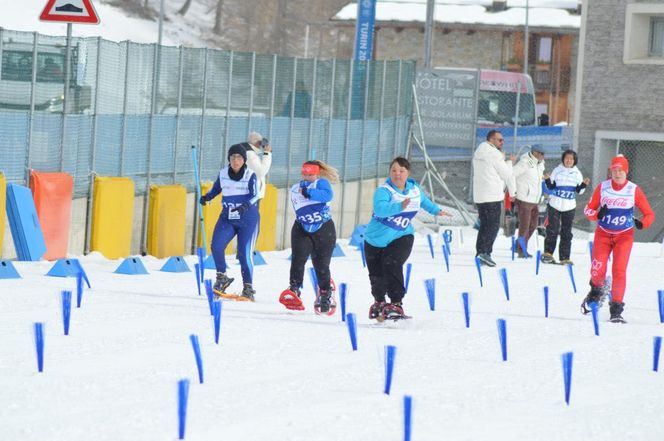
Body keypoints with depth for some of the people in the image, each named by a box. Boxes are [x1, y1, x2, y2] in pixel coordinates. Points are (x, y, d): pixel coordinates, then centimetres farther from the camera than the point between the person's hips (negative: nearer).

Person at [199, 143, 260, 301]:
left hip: (247, 219, -3)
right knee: (216, 245, -17)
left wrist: (246, 205, -35)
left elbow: (254, 195, -16)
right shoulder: (223, 174, 4)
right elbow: (216, 189, 16)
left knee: (245, 253, -7)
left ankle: (248, 288, 6)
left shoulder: (250, 175, -8)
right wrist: (206, 197, -3)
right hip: (227, 218, 3)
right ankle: (222, 278, 2)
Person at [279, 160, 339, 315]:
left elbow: (328, 195, -29)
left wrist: (309, 193, -37)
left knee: (321, 264, 3)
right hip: (302, 230, 3)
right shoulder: (295, 190, 10)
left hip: (324, 231, -3)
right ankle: (294, 289, -20)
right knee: (298, 258, -19)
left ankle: (325, 293, 22)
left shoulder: (321, 183, -7)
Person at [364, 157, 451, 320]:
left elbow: (424, 201, 24)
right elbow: (379, 208, -39)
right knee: (377, 274, 11)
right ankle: (379, 302, 38)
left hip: (400, 237, 1)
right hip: (376, 238, -1)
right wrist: (400, 206, -50)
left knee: (392, 264, -26)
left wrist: (436, 210, 31)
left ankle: (396, 304, -23)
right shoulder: (383, 191, -19)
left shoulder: (415, 190, -1)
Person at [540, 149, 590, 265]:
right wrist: (548, 180, -14)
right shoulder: (557, 171, 2)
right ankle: (548, 253, 3)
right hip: (555, 204, -2)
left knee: (566, 233, 4)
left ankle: (564, 258, 7)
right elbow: (550, 187, 5)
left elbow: (579, 191, 10)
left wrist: (584, 185, -9)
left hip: (569, 207, 2)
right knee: (553, 230, -7)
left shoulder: (577, 173, 6)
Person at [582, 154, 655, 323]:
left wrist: (641, 224, -23)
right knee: (597, 271, -10)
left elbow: (649, 214, -2)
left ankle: (616, 309, -6)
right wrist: (597, 215, -19)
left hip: (624, 235, -1)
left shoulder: (634, 190, -7)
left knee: (619, 271, -14)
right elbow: (588, 209, 3)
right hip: (603, 234, 1)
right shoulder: (602, 187, -4)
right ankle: (596, 290, 24)